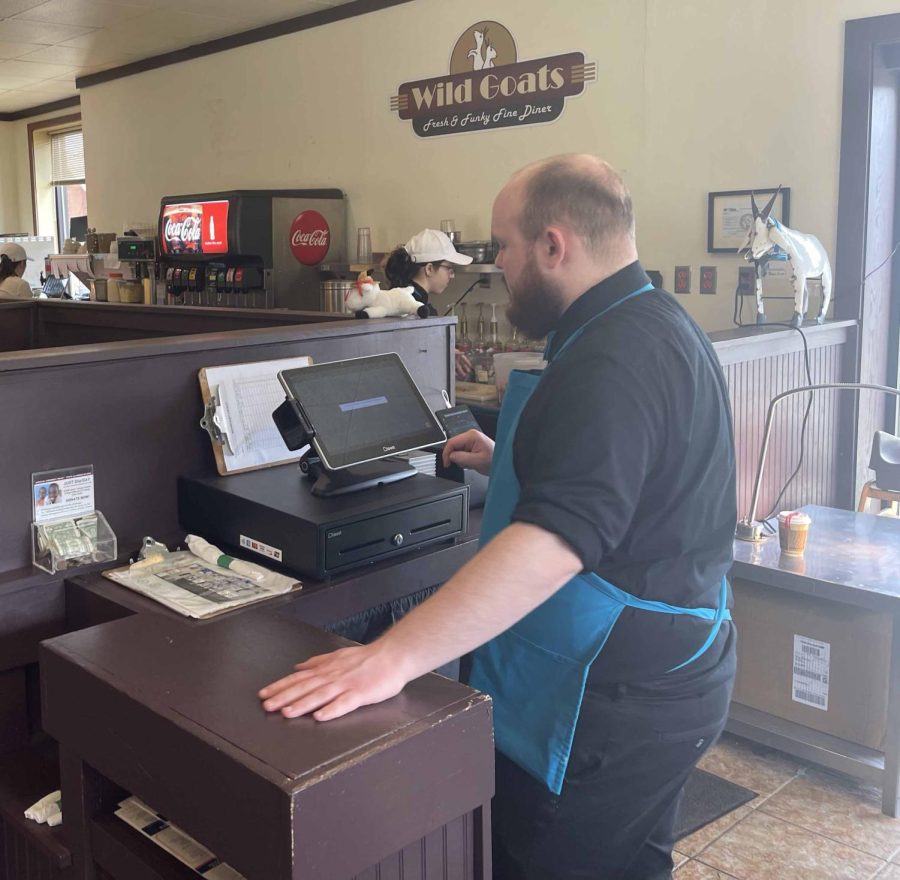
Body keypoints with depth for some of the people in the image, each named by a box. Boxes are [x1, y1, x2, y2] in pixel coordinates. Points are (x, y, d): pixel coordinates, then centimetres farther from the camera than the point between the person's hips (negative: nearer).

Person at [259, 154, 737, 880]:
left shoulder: (613, 363, -26)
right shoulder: (659, 325, 9)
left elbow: (553, 542, -37)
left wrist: (394, 657, -39)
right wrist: (511, 463, 18)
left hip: (613, 705, -10)